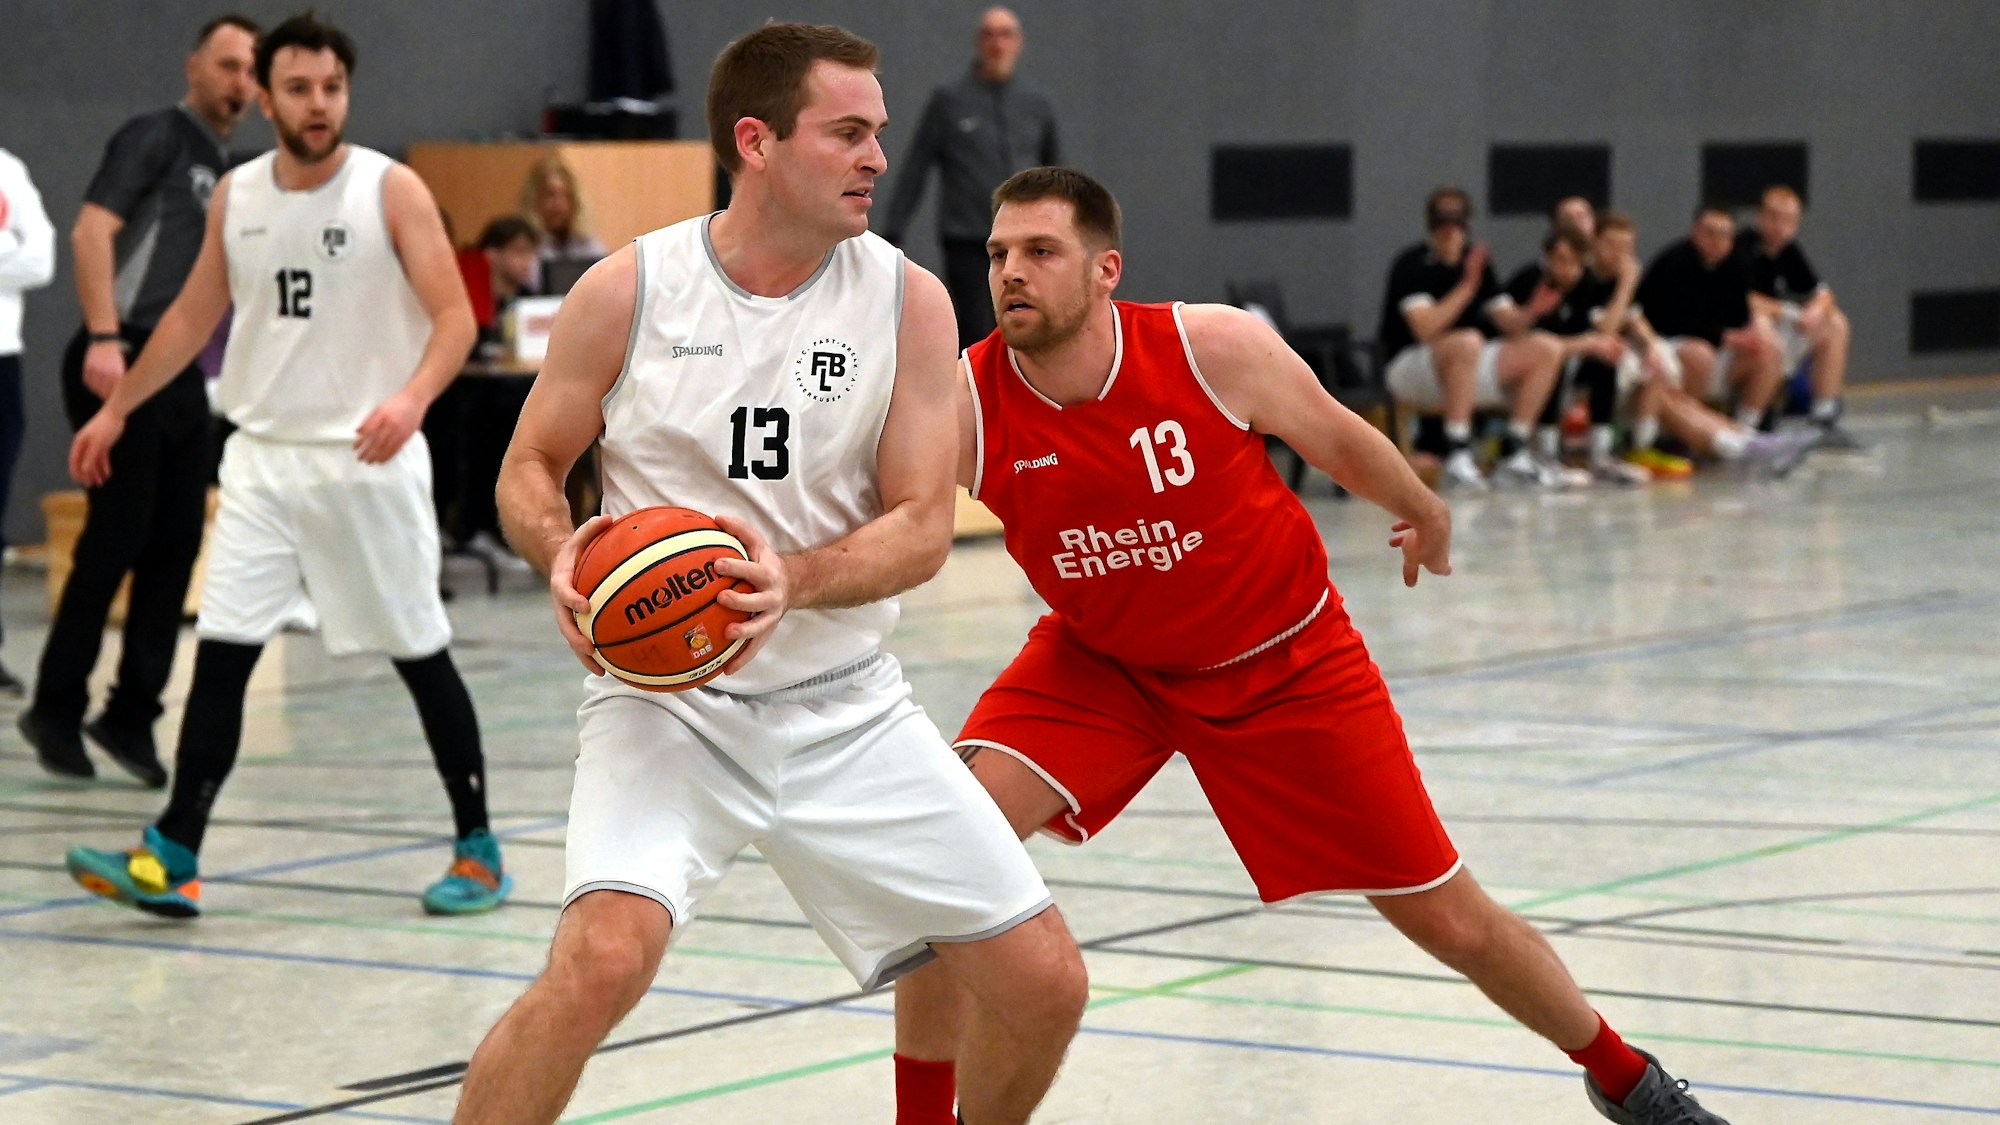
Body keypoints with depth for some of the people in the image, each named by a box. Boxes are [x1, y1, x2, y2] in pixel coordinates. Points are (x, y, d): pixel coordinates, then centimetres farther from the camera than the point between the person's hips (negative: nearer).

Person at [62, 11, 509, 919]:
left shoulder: (391, 190, -8)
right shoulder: (236, 197, 6)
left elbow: (455, 316, -12)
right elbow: (194, 316, 19)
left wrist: (412, 397, -30)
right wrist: (117, 408, 19)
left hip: (369, 461, -4)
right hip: (264, 458, 4)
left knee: (421, 657, 3)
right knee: (220, 655, -4)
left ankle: (478, 851, 15)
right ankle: (171, 860, -6)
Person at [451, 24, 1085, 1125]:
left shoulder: (907, 300, -3)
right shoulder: (628, 290, -7)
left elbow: (924, 525, -6)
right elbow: (529, 467, 4)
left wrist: (792, 582, -25)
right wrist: (563, 558, -18)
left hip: (844, 703, 3)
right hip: (665, 697, -3)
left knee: (1044, 983, 2)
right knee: (602, 958, -30)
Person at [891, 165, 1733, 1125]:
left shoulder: (1215, 346, -24)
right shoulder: (965, 405, -23)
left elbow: (1339, 442, -5)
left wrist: (1424, 514, 12)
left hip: (1285, 666, -1)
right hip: (1101, 660, 1)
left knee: (1450, 919, 5)